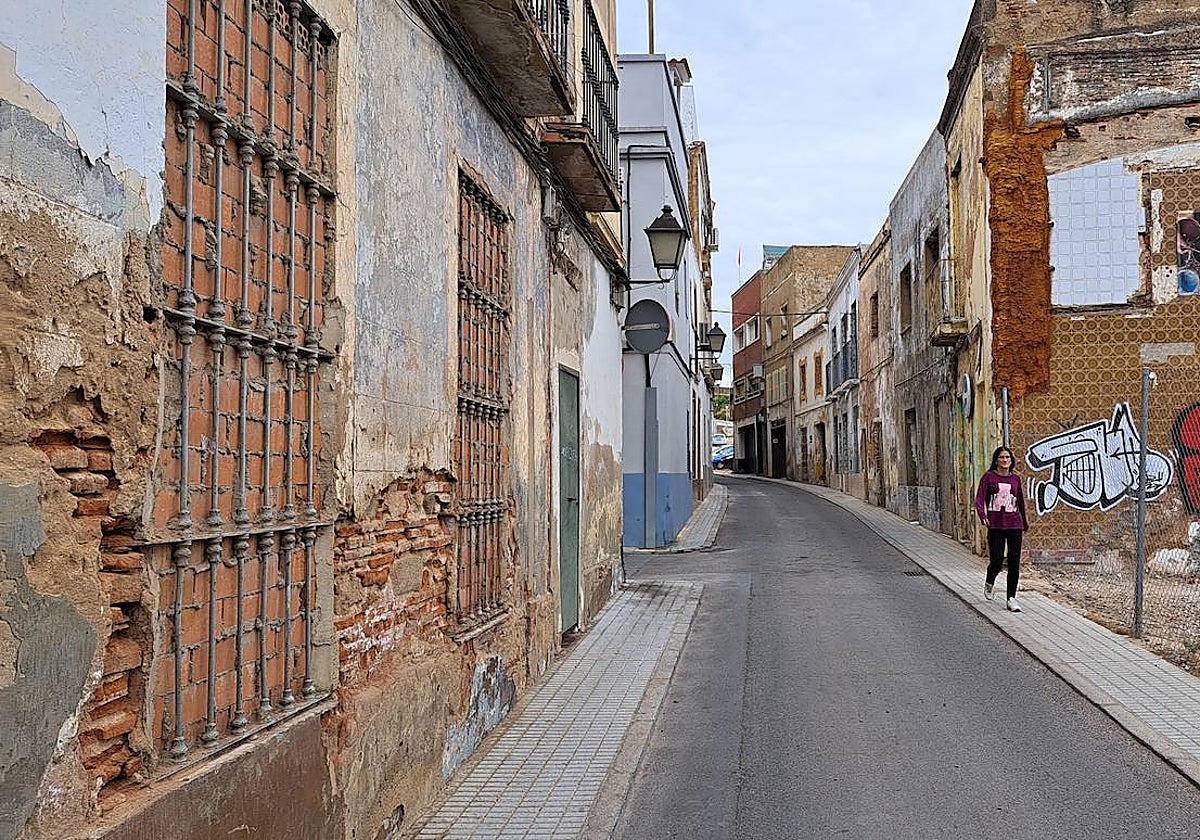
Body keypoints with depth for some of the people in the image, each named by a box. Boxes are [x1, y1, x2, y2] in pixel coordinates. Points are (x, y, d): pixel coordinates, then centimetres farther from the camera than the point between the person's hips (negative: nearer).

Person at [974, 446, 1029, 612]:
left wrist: (1025, 524, 25)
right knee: (996, 562, -4)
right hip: (995, 526, -3)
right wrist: (983, 516, -23)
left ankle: (1011, 598, 8)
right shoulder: (989, 477, 1)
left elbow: (1021, 502, 20)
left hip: (1014, 525, 3)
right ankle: (989, 583, 28)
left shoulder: (1015, 478, 10)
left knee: (1014, 564, -1)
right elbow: (979, 499, -6)